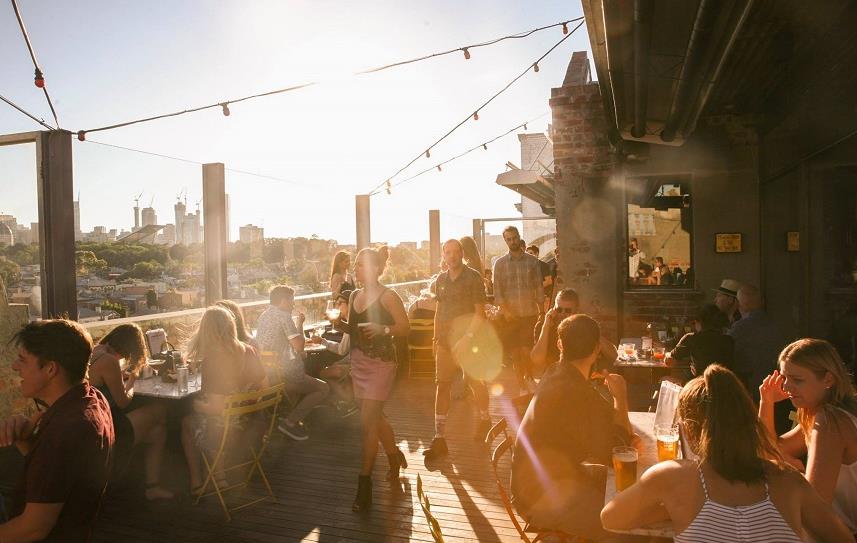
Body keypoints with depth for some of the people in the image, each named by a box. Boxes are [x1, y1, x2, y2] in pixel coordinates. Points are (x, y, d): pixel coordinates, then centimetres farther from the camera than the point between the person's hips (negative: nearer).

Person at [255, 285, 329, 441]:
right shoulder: (284, 316, -13)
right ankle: (290, 422, -5)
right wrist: (300, 323, -4)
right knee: (323, 389, -1)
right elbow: (299, 346, -18)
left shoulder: (263, 316, 14)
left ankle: (294, 418, 17)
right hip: (281, 376, -9)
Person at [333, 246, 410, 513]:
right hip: (358, 361, 7)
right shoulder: (354, 296, 10)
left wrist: (383, 329, -27)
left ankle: (364, 485, 1)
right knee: (376, 416, 19)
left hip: (380, 362, -7)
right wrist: (340, 324, -1)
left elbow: (405, 327, -11)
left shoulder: (387, 296, -10)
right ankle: (395, 456, 43)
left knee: (368, 422, -9)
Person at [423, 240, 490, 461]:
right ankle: (439, 439, 2)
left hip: (469, 339, -4)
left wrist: (467, 338, -19)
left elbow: (480, 313, -11)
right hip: (445, 340, 5)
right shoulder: (441, 280, 9)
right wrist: (436, 338, 10)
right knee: (441, 385, -1)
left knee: (476, 382, 8)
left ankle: (484, 420, 36)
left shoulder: (473, 277, -7)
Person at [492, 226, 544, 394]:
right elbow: (497, 290, -2)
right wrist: (505, 309, -12)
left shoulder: (532, 261, 5)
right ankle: (522, 385, 17)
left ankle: (528, 377, 22)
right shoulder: (500, 263, 3)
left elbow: (539, 287, 7)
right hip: (509, 314, 0)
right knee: (515, 352, 4)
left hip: (530, 313, 0)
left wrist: (541, 310, 2)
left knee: (527, 350, -5)